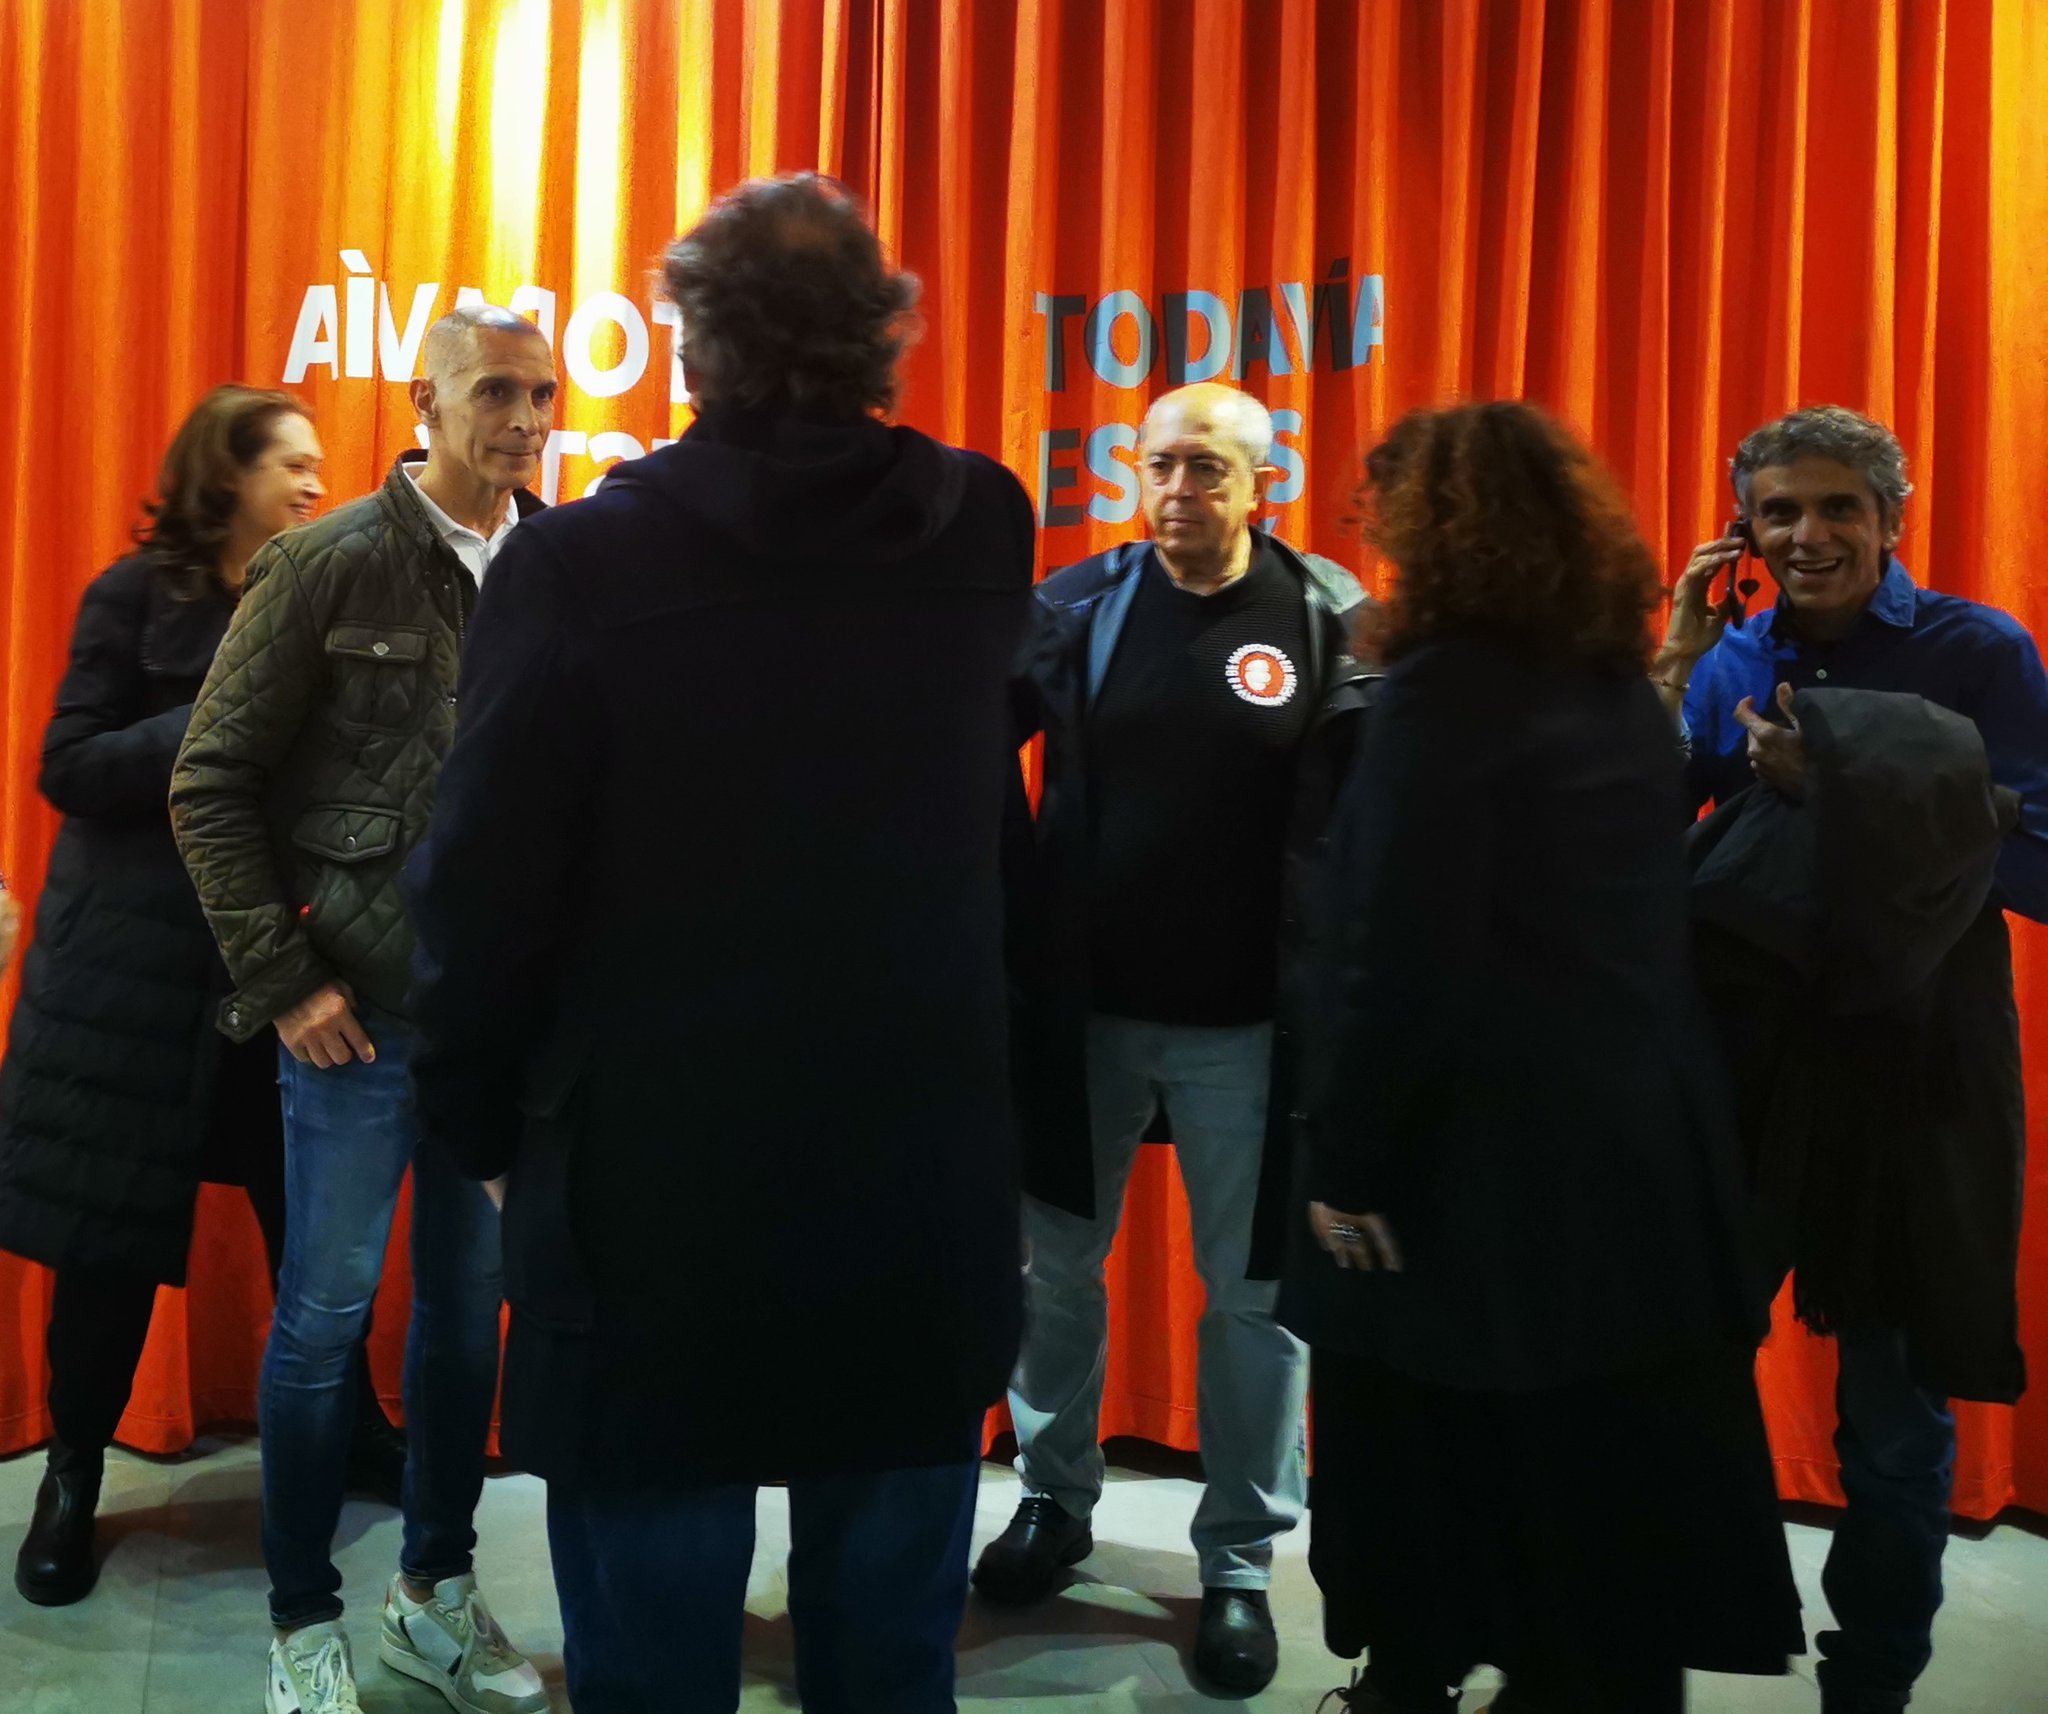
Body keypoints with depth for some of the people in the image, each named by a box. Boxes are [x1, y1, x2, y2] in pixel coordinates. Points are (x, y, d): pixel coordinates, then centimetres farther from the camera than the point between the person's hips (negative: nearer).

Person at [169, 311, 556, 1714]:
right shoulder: (330, 565, -7)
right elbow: (212, 785, -5)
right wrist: (280, 979, -8)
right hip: (359, 1005, -4)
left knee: (471, 1304, 13)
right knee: (328, 1309, 6)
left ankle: (438, 1595, 31)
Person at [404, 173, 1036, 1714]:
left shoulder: (584, 564, -13)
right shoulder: (983, 542, -1)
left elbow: (484, 889, -9)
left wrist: (483, 1123, 6)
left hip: (654, 1195, -3)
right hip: (925, 1190, 4)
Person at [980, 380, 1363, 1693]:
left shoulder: (1332, 620, -5)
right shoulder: (1080, 602, -1)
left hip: (1248, 1020, -2)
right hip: (1081, 1001, 2)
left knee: (1254, 1290, 9)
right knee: (1057, 1264, 15)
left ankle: (1241, 1560, 26)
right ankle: (1055, 1500, 37)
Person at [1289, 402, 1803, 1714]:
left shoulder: (1451, 685, -15)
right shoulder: (1626, 688, 9)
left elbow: (1402, 957, -19)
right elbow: (1630, 927, 14)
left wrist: (1344, 1162, -12)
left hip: (1480, 1162, -8)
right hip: (1636, 1143, 8)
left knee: (1445, 1510, 8)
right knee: (1611, 1506, 16)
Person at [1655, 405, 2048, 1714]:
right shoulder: (1730, 656, 4)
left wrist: (1836, 791, -21)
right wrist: (1681, 657, -10)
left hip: (1913, 1069, -3)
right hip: (1744, 1053, 3)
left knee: (1895, 1413, 9)